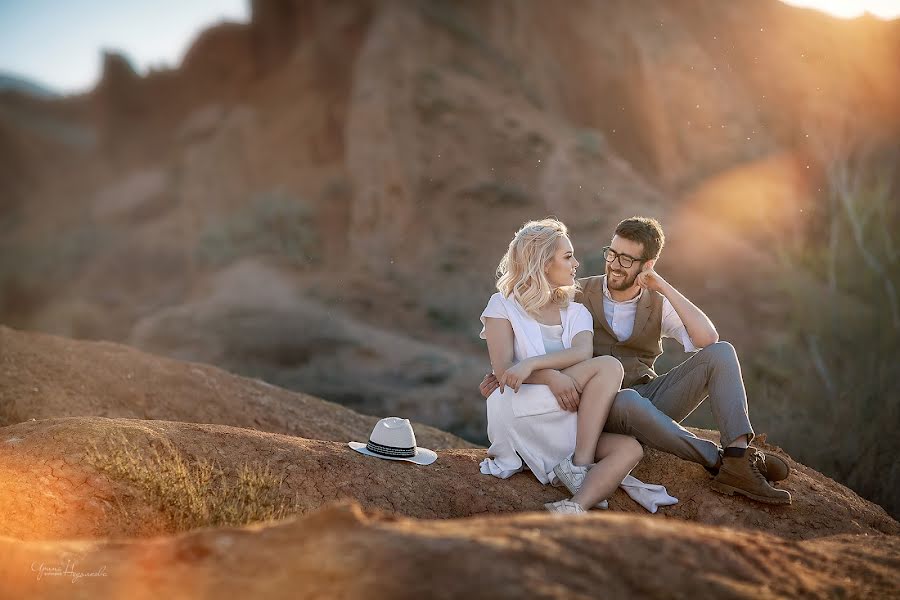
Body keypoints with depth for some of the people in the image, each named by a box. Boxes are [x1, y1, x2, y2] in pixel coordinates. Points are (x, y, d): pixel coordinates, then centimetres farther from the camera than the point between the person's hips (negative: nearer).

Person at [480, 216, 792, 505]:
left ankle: (739, 461, -30)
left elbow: (708, 339, -11)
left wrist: (665, 288, -14)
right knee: (627, 401, -42)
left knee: (721, 353, -14)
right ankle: (719, 461, -25)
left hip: (650, 400, 4)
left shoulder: (658, 304, 6)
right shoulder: (577, 295, -3)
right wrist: (549, 374, -36)